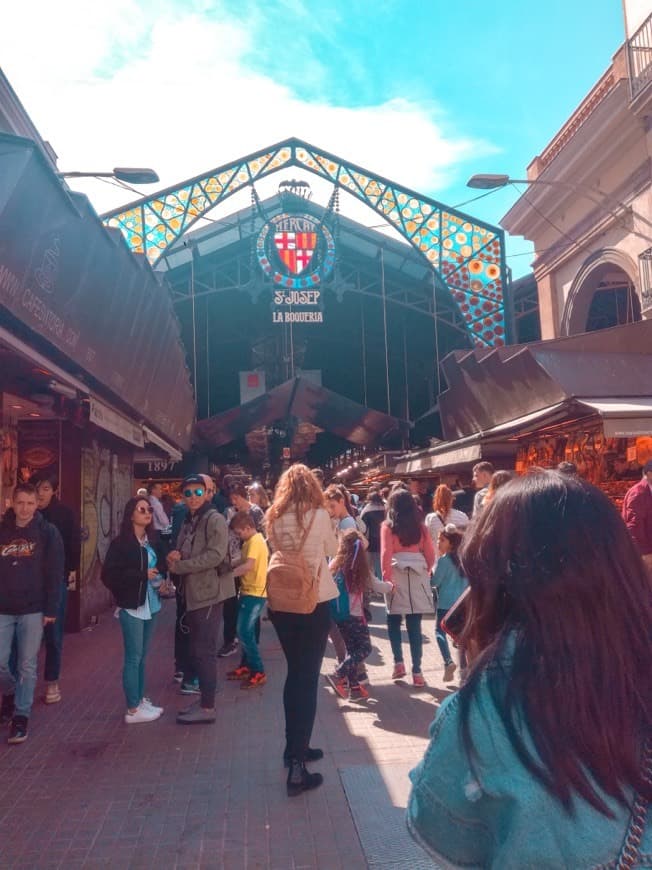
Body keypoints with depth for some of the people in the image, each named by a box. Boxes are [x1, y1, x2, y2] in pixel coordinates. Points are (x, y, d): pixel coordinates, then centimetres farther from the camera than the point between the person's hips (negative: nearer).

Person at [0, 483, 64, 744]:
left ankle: (21, 716, 16)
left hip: (33, 609, -2)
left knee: (27, 665, 3)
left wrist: (51, 609, -10)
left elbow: (55, 573, -6)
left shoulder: (48, 532, -4)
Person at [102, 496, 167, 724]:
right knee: (133, 658, 1)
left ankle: (141, 700, 26)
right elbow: (109, 576, -15)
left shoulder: (154, 540, 7)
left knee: (141, 656, 15)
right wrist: (142, 575, -17)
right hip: (131, 606, -6)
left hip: (150, 604, 6)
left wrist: (161, 580, -4)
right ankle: (133, 710, 10)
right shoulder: (121, 543, -10)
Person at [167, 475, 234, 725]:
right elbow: (182, 554, 20)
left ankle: (208, 707, 6)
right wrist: (175, 556, -5)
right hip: (193, 592, 9)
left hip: (209, 592, -9)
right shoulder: (188, 522, 15)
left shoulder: (215, 519, -12)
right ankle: (203, 700, 26)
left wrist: (179, 566, -17)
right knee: (197, 650, 15)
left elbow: (215, 555, -22)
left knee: (205, 651, -3)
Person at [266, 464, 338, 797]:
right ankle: (296, 766, 2)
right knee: (308, 679, 2)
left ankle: (295, 746, 32)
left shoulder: (273, 518, -1)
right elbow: (331, 550, 3)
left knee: (294, 674, 19)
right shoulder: (319, 515, -12)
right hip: (314, 603, -4)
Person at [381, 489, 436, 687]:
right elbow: (430, 554, 8)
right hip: (418, 576, 2)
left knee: (393, 621, 16)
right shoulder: (421, 526, 7)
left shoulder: (388, 526, -1)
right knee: (414, 625, 5)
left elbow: (386, 554, -9)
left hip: (397, 576, -2)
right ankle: (417, 672, 6)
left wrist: (387, 578, -8)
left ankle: (399, 663, 7)